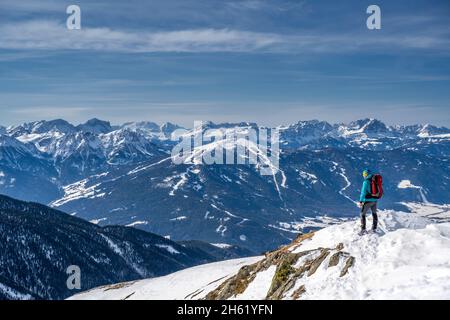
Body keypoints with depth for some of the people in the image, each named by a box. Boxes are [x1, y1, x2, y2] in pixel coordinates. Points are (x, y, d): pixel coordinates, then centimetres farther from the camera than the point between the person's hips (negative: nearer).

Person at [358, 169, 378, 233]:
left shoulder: (366, 181, -15)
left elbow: (363, 192, -17)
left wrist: (361, 201, -14)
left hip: (367, 200, -6)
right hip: (374, 200, 6)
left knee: (363, 214, 5)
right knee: (374, 214, 21)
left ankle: (363, 229, 1)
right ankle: (374, 228, 26)